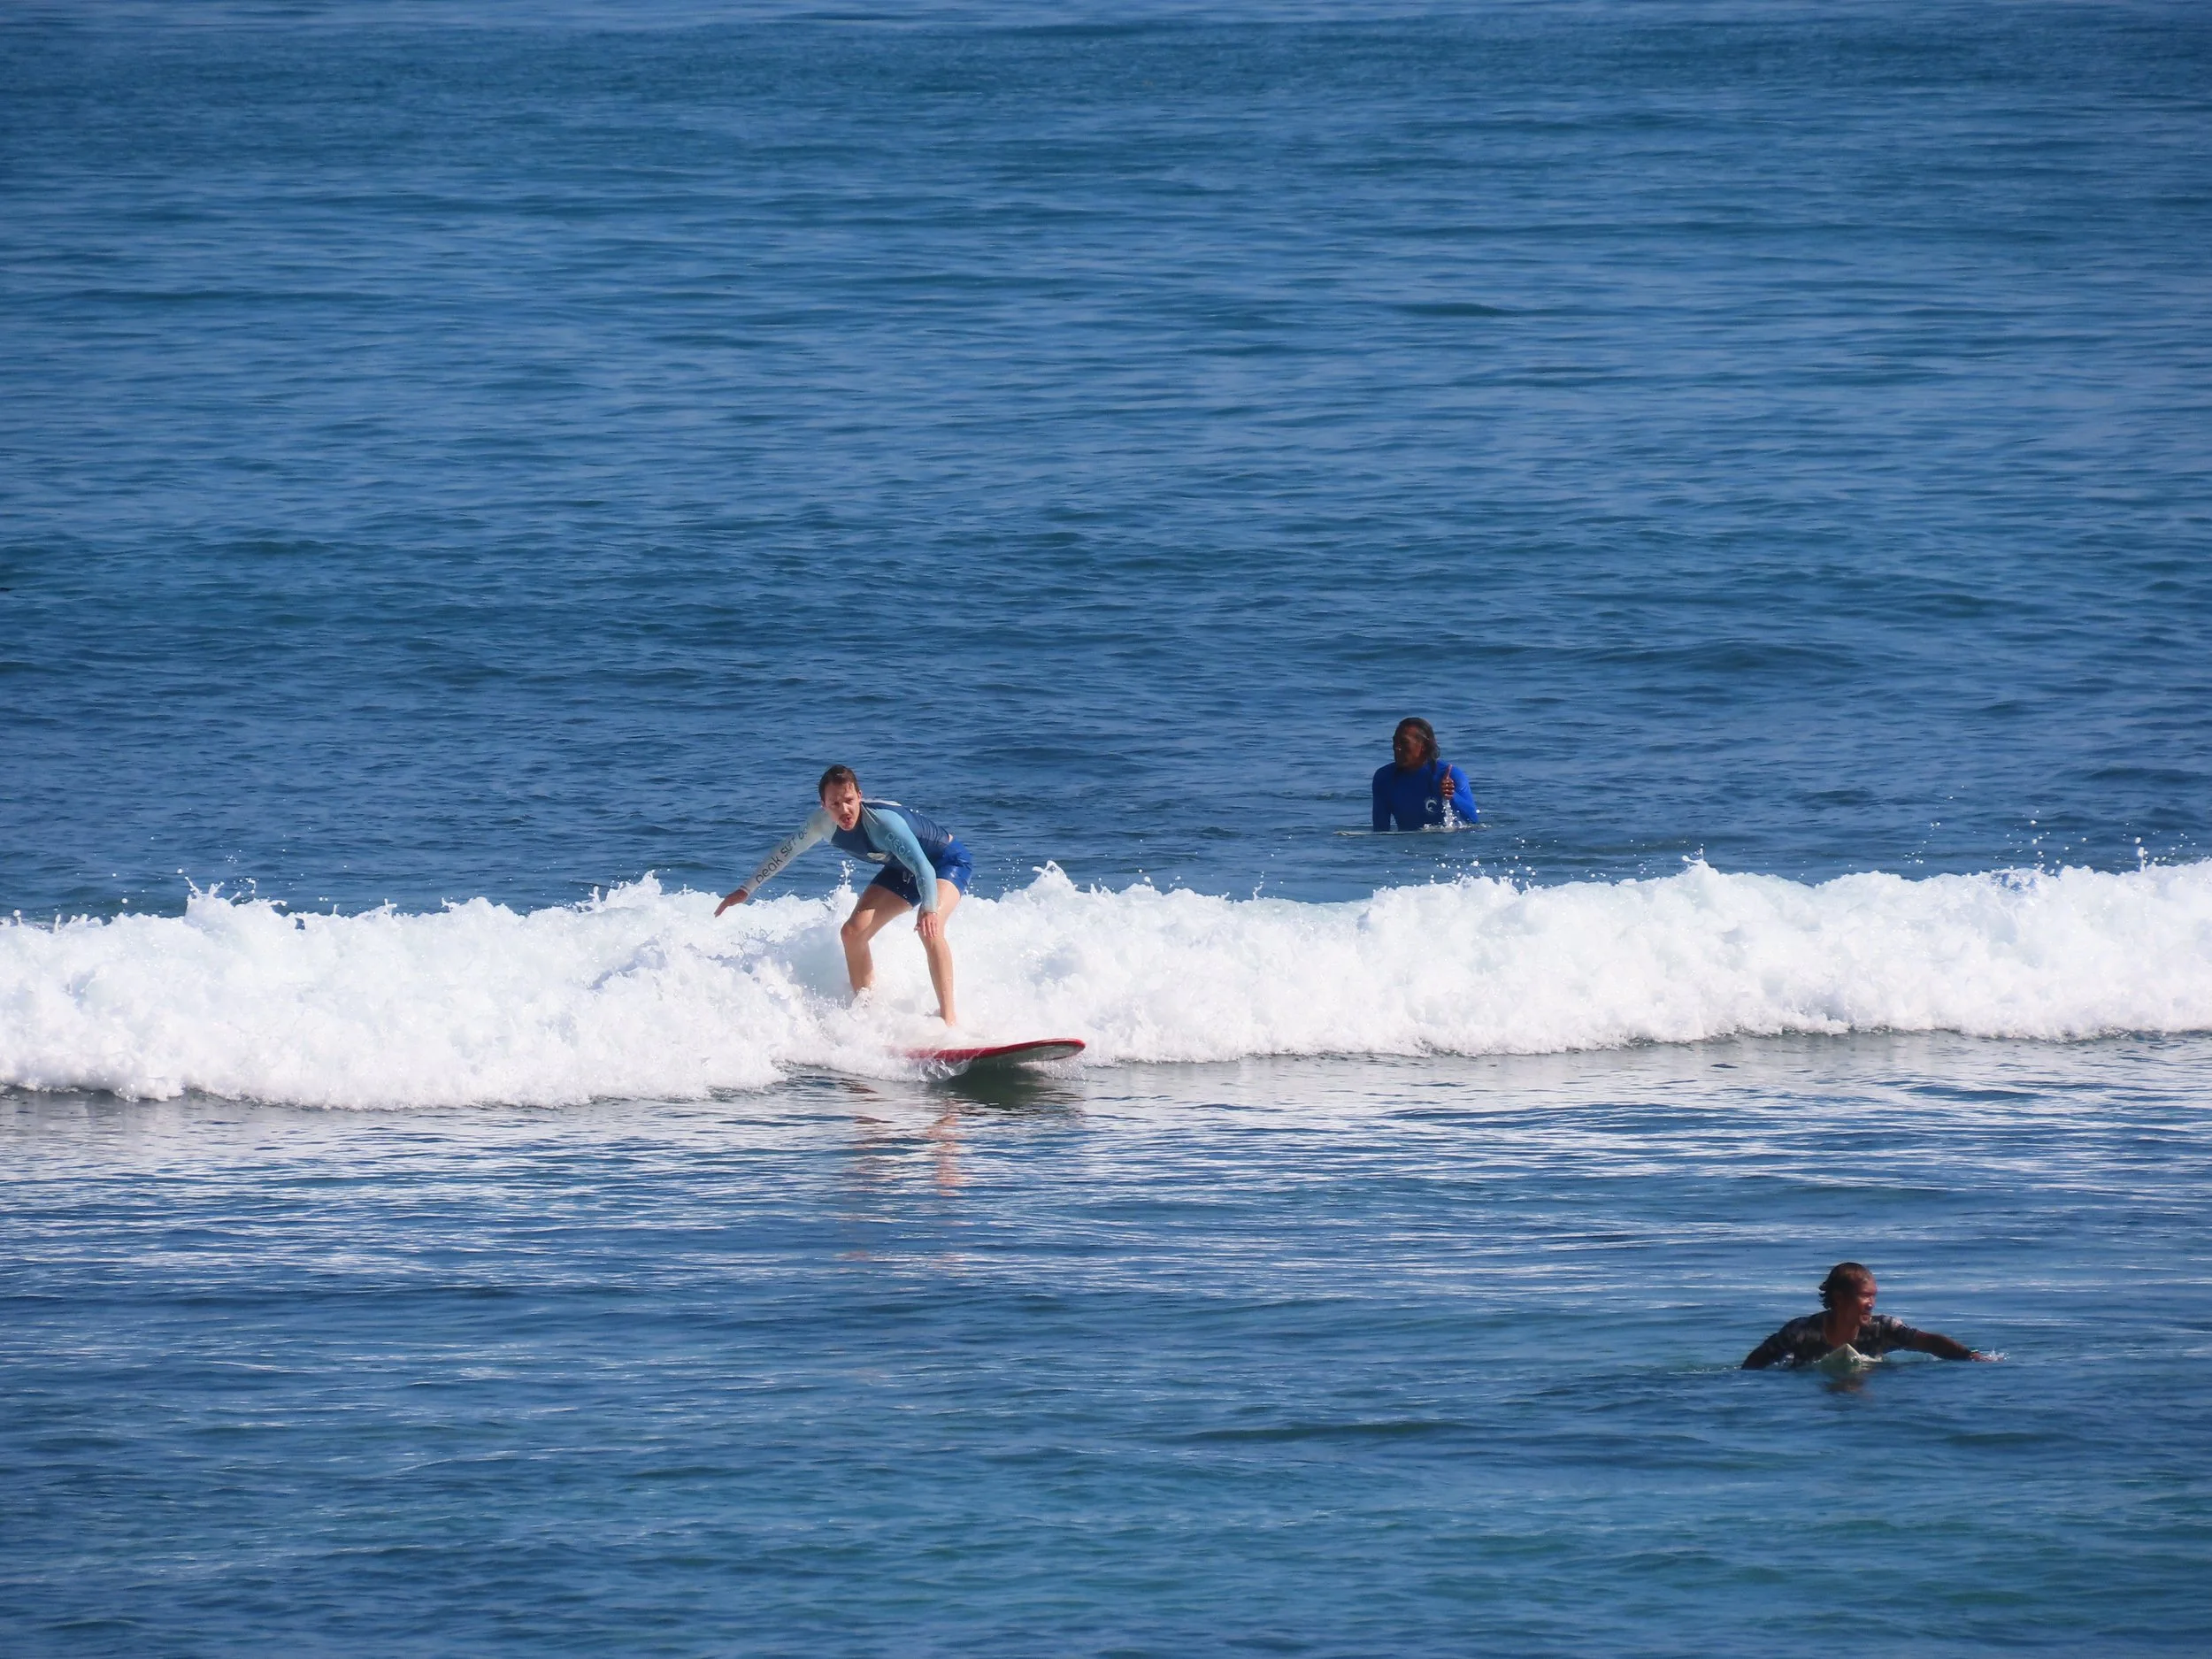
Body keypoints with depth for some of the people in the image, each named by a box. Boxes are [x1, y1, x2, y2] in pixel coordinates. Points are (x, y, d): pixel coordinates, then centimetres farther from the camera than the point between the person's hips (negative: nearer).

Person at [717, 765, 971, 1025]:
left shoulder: (884, 822, -37)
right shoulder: (823, 823, -17)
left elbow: (923, 868, -45)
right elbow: (786, 851, 1)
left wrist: (929, 910, -61)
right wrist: (746, 890, 5)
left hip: (948, 860, -8)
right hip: (902, 869, 8)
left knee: (929, 929, -33)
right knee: (853, 932, -3)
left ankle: (948, 1018, -30)